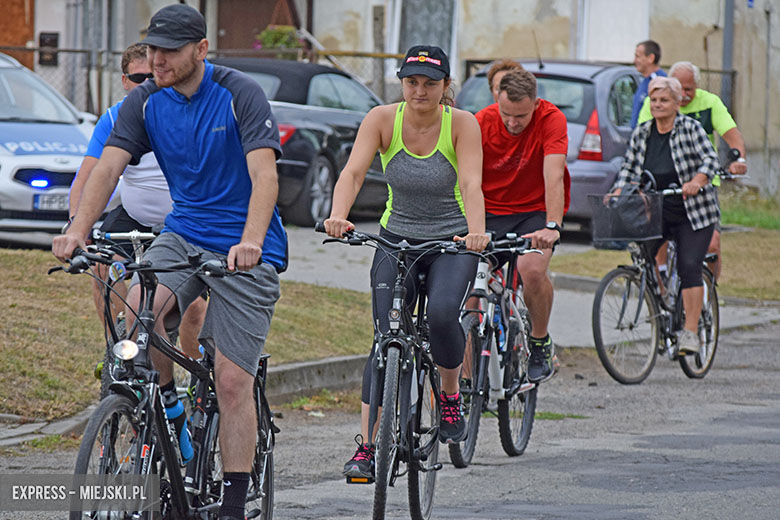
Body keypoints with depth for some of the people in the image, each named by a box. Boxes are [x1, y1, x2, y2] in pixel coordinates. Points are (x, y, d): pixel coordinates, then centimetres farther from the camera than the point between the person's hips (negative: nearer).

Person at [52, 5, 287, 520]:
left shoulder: (241, 94, -15)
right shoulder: (145, 102, -1)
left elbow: (264, 174, -25)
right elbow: (108, 166, -10)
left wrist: (250, 242, -42)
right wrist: (78, 230, -28)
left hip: (246, 250, -4)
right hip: (184, 234, 4)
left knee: (233, 381, -9)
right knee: (140, 309, -28)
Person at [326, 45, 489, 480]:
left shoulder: (462, 124, -14)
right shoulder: (382, 119, -11)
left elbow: (471, 184, -27)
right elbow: (353, 172, -23)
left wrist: (477, 232, -46)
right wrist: (338, 216, -43)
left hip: (452, 241, -1)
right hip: (397, 239, 2)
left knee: (443, 313, -28)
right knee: (386, 338, -11)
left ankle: (451, 395, 1)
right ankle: (367, 447, -9)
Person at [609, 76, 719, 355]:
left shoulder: (690, 128, -6)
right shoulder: (641, 133, 6)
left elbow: (710, 159, -15)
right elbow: (629, 167, 10)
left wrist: (696, 181, -34)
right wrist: (618, 191, -8)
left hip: (692, 213, -4)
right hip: (654, 212, 4)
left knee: (689, 267, -14)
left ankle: (690, 332, -10)